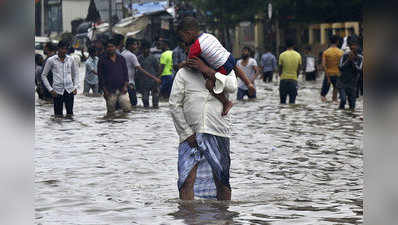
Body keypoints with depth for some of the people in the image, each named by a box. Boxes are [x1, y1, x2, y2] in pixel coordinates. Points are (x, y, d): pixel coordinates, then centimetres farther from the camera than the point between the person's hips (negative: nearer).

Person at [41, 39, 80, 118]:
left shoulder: (71, 60, 7)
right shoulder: (51, 60, -1)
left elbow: (75, 74, 17)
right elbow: (43, 75, 4)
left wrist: (75, 87, 5)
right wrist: (50, 89, -3)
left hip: (69, 90, 2)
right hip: (57, 91, -2)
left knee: (70, 114, 1)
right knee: (58, 116, 0)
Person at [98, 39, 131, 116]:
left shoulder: (121, 59, 11)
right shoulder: (102, 60, 2)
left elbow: (125, 73, 12)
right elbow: (100, 76, 1)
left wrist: (125, 86, -2)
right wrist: (105, 90, -6)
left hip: (121, 90, 2)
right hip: (110, 92, -2)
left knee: (127, 109, -9)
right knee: (110, 112, 0)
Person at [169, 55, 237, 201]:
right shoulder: (184, 73, 8)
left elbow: (231, 87, -11)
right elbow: (174, 104, 3)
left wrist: (207, 70, -11)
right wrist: (187, 133, -4)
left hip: (218, 134, 1)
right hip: (190, 135, -1)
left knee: (222, 181, 4)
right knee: (187, 180, -11)